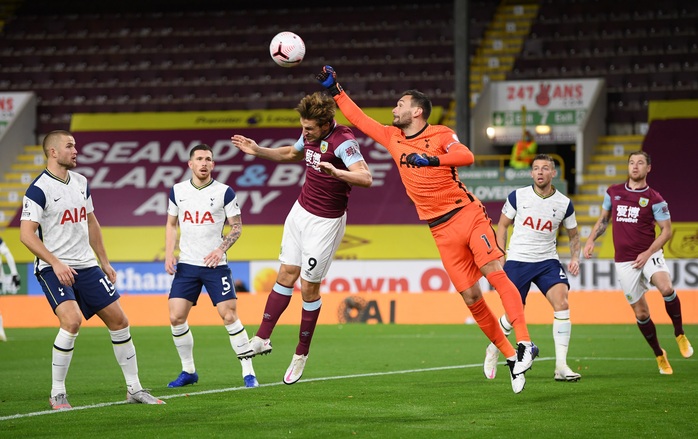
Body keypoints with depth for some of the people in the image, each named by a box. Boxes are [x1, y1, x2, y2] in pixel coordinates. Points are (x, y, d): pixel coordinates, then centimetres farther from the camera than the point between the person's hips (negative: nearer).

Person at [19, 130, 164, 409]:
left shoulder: (80, 182, 11)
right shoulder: (39, 189, -12)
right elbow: (26, 233, -17)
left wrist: (104, 262, 20)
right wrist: (56, 263, -24)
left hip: (86, 266, 7)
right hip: (54, 269, -7)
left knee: (118, 320, 5)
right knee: (72, 320, -26)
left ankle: (134, 389, 17)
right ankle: (57, 393, -12)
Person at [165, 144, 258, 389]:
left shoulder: (224, 192, -3)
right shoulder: (177, 191, 6)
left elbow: (237, 226, 2)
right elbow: (171, 224, 16)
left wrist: (221, 249, -13)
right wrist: (169, 254, 3)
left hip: (215, 265, -3)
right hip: (186, 265, 3)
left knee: (229, 315, -10)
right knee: (176, 317, -4)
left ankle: (248, 372, -2)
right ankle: (188, 371, 12)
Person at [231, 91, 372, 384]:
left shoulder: (343, 141, -23)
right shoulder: (310, 136, 2)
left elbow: (366, 178, -36)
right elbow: (291, 153, 26)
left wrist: (336, 172, -52)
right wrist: (257, 151, 17)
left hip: (326, 222, -7)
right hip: (300, 211, 7)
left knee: (309, 286, 0)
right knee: (286, 274, 5)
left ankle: (301, 354, 13)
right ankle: (262, 339, 6)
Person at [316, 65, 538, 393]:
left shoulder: (440, 134, -3)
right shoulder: (392, 137, 12)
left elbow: (467, 157, -20)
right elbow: (359, 119, 20)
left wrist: (431, 159, -31)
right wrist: (335, 90, 18)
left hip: (468, 215, -4)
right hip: (442, 231, 4)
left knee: (494, 273, -21)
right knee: (471, 298, -3)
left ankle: (524, 344, -25)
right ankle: (510, 357, 3)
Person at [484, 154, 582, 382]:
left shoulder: (564, 203, -2)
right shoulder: (518, 196, -5)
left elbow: (573, 234, 13)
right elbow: (502, 225, 7)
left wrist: (575, 257, -6)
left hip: (548, 261, 1)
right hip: (517, 260, -1)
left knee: (562, 303, -21)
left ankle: (561, 366, -19)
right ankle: (494, 349, 37)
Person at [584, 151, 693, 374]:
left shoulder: (654, 199, -3)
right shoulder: (613, 192, 7)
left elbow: (666, 231, -3)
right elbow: (604, 219, 20)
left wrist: (648, 253, -14)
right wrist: (590, 240, 7)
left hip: (649, 255, -3)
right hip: (624, 262, 3)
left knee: (666, 288, -31)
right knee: (640, 312, 3)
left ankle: (680, 334, -9)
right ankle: (659, 355, 22)